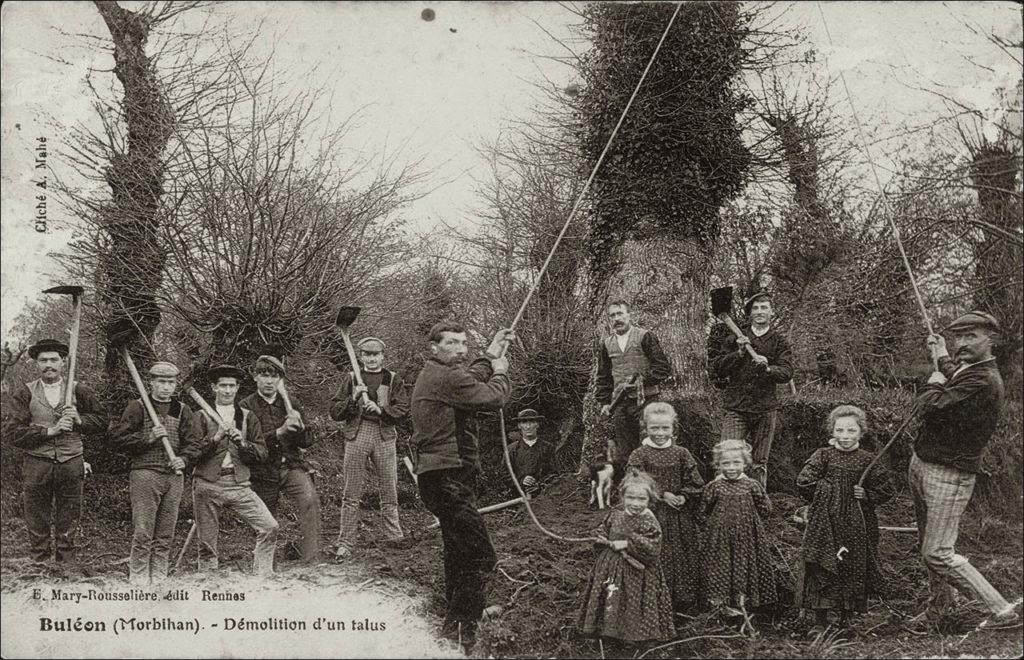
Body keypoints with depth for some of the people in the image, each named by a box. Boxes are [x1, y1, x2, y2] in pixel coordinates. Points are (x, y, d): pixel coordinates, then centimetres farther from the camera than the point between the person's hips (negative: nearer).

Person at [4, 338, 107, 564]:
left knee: (67, 531, 5)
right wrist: (49, 431, -14)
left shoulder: (78, 391, 8)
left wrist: (79, 420, -6)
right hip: (36, 466, -1)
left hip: (71, 466, 1)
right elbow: (12, 433, -5)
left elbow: (101, 421, 13)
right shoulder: (24, 394, 4)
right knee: (37, 532, 3)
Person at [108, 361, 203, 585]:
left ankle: (159, 579, 15)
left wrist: (183, 459, -10)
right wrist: (148, 438, -13)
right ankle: (138, 579, 2)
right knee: (143, 533, -6)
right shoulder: (137, 407, 3)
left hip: (174, 477, 4)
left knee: (166, 534, 7)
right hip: (145, 473, -4)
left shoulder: (182, 411, 14)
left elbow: (193, 443, 11)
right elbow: (116, 439, -2)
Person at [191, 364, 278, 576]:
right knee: (206, 543, 4)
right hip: (207, 485, -2)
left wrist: (243, 443, -9)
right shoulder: (202, 416, 6)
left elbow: (262, 453, 8)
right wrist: (215, 438, -16)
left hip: (240, 485, 2)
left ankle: (261, 577, -4)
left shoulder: (248, 417, 13)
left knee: (270, 527, -13)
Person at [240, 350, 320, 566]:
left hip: (292, 466, 1)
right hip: (263, 473, -1)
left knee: (310, 500, -27)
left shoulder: (292, 403, 7)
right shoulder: (245, 407, -2)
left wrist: (299, 426, -14)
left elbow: (307, 442, 7)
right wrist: (280, 432, -24)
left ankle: (310, 560, -29)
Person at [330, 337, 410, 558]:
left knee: (390, 491, 4)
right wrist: (353, 399, -10)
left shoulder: (393, 380, 11)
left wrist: (381, 409, -15)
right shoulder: (351, 379, 11)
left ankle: (394, 536, 15)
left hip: (385, 435, 0)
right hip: (356, 434, 0)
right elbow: (335, 412, 6)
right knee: (351, 493, -1)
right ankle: (346, 542, 2)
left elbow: (403, 410, 0)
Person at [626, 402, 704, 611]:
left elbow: (695, 483, 4)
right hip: (651, 515, -3)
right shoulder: (639, 455, -4)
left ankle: (683, 603, 21)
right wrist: (662, 495, -17)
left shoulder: (682, 454, 4)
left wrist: (683, 497, -13)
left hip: (681, 517, 3)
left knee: (683, 559, 8)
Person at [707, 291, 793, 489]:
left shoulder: (779, 341, 8)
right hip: (735, 407, -1)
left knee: (760, 463, 6)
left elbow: (787, 372, -4)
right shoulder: (735, 337, 8)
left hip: (765, 408, 1)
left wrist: (768, 368, -23)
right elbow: (716, 367, 2)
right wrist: (739, 353, -11)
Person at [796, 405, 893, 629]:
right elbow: (803, 480, -6)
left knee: (854, 564, 3)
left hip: (856, 523, 1)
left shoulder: (866, 460, 2)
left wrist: (866, 495, -7)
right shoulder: (824, 455, 1)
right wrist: (824, 486, -13)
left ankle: (846, 613, 16)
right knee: (823, 564, -3)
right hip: (826, 520, -1)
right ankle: (821, 611, 8)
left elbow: (885, 491, 8)